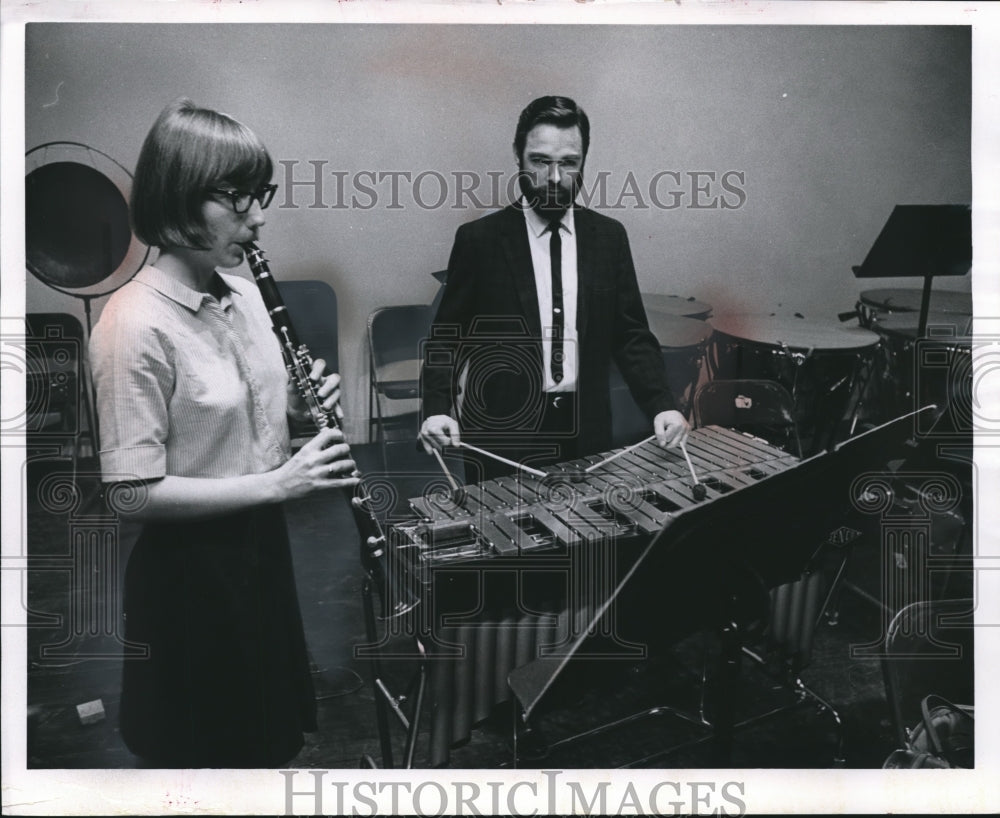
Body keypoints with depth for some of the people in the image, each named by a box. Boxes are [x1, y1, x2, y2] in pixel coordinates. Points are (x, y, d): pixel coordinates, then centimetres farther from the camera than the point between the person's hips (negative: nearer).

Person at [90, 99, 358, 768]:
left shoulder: (244, 293, 0)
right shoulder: (135, 325, -23)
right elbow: (136, 491, -23)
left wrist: (298, 406, -7)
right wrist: (276, 483, -25)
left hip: (261, 545, 7)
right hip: (187, 572, -7)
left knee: (268, 738, 25)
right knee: (192, 751, 15)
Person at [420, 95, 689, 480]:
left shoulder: (609, 237, 3)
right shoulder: (478, 239, -5)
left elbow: (631, 335, 4)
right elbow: (447, 338, -3)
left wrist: (661, 405, -10)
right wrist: (437, 410, -18)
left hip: (586, 432, 3)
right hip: (502, 437, -3)